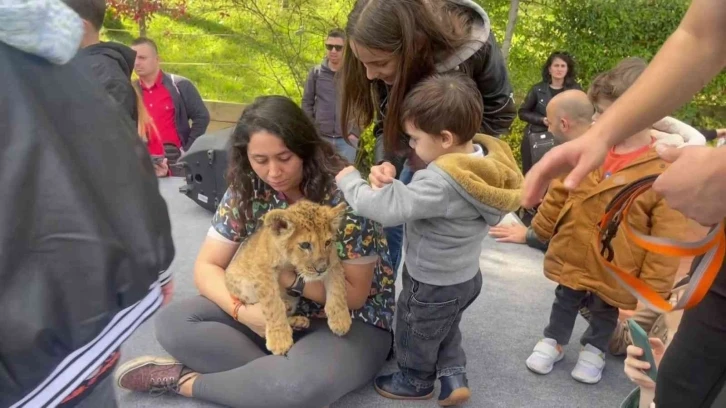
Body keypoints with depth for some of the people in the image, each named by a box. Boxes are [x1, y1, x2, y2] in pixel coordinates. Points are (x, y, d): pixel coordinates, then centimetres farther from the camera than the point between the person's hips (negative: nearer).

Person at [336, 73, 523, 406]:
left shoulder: (443, 181, -39)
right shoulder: (486, 158, -11)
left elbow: (389, 208, -36)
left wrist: (350, 182, -22)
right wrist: (392, 180, -6)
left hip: (433, 284, -7)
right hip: (464, 276, 7)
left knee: (416, 336, 22)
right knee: (446, 330, 33)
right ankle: (454, 379, 39)